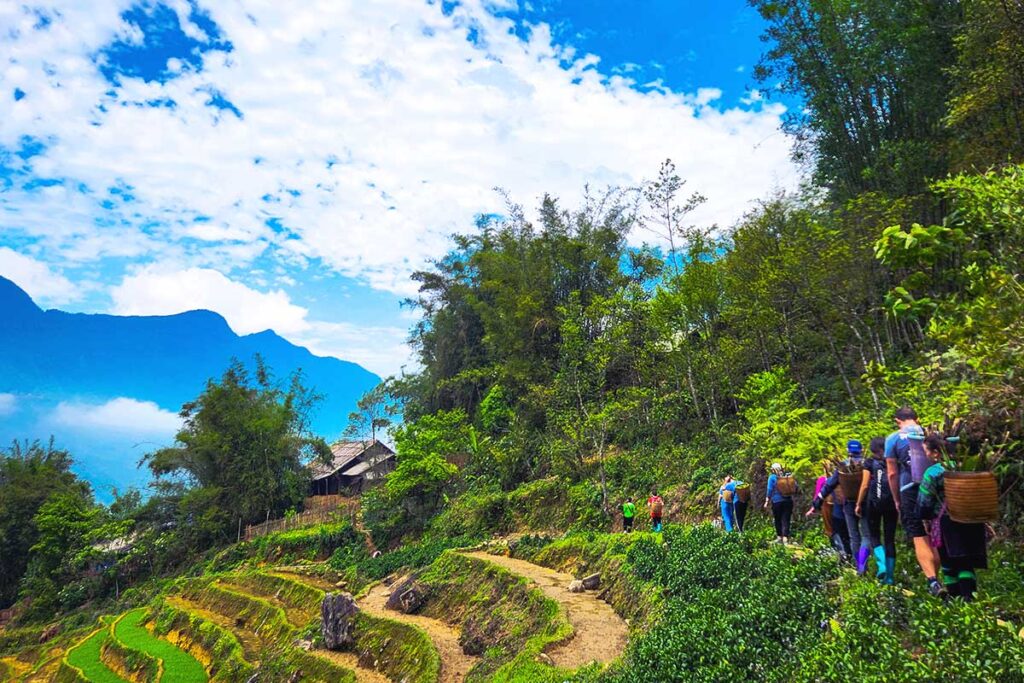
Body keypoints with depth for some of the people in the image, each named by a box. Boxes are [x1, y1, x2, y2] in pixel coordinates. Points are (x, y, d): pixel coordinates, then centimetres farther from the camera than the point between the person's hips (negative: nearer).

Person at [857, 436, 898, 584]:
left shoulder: (870, 462, -1)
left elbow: (865, 485, -3)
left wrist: (858, 504, 5)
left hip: (874, 503, -2)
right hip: (892, 504, 2)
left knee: (874, 536, 11)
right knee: (890, 539, 9)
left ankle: (881, 565, -12)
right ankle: (889, 576, 8)